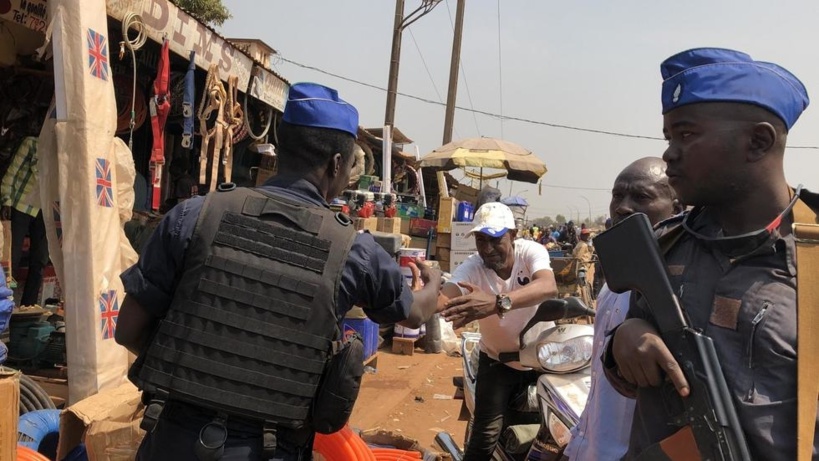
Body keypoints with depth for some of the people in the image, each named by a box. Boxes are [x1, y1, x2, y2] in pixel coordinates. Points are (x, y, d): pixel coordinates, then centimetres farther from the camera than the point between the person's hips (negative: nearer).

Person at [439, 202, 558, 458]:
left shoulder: (532, 251, -24)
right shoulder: (472, 267, -21)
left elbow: (548, 288, -45)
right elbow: (445, 297, -40)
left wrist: (497, 303, -63)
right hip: (497, 360, 0)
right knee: (485, 434, -3)